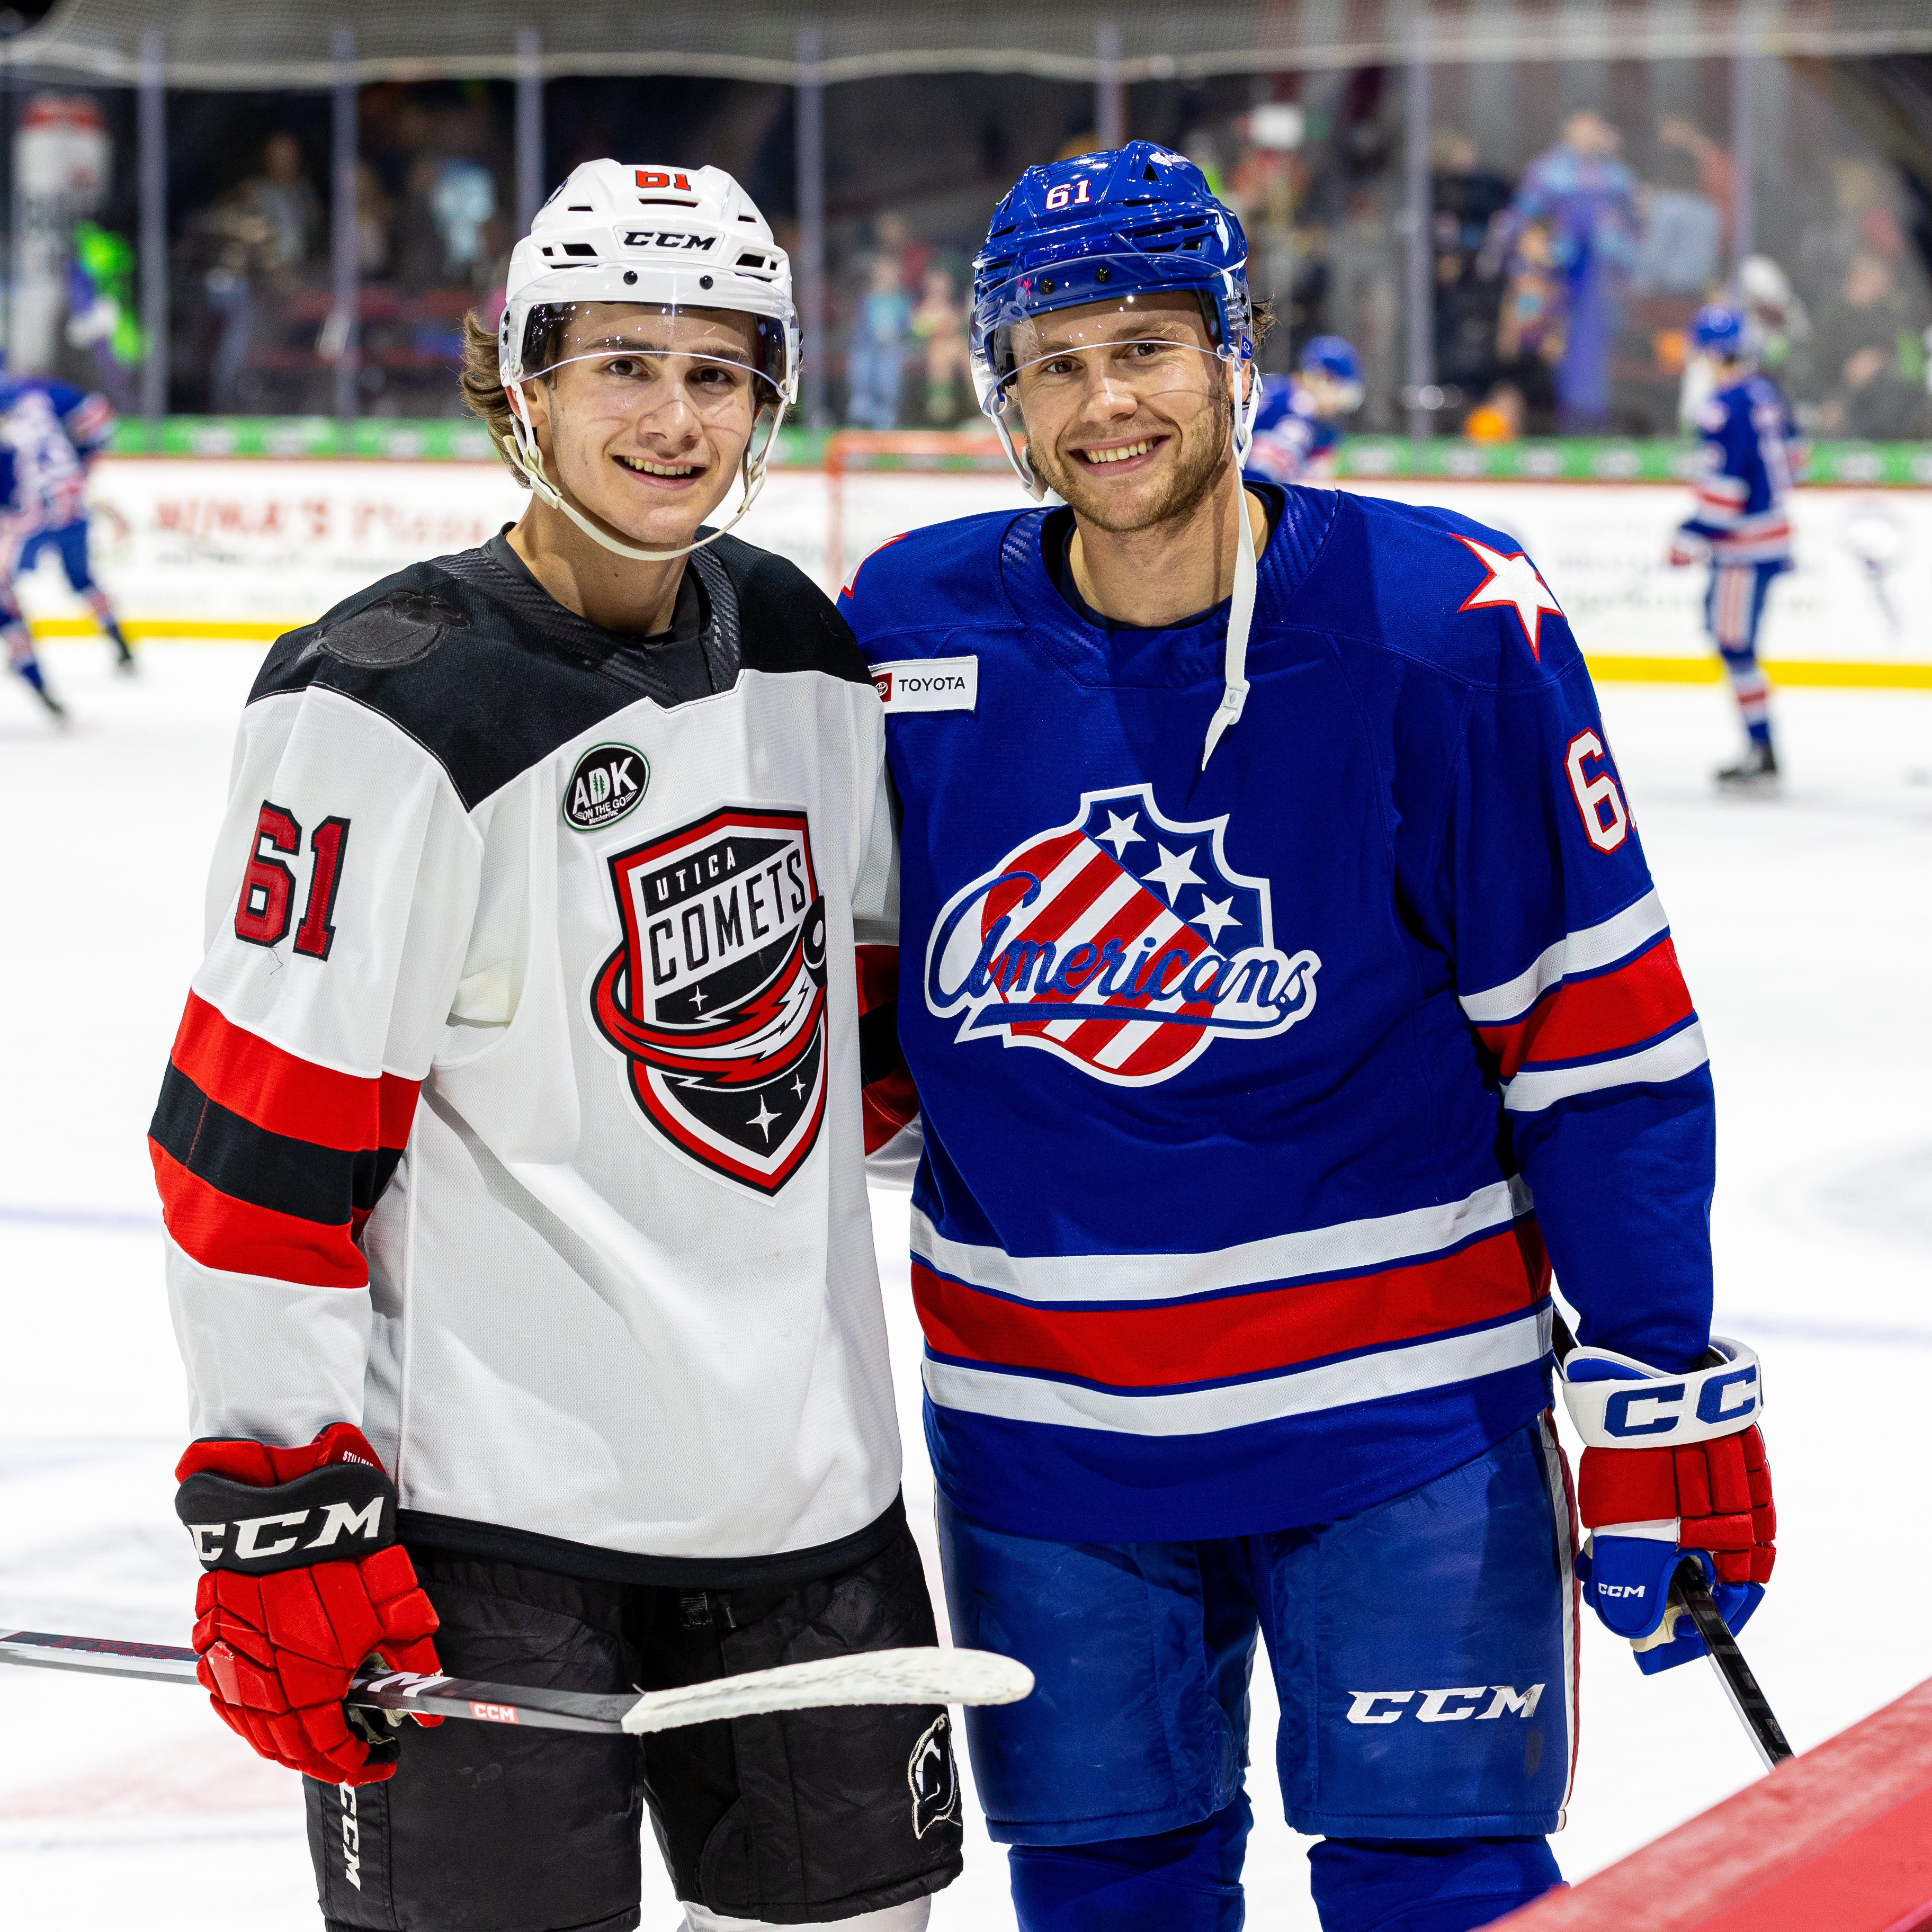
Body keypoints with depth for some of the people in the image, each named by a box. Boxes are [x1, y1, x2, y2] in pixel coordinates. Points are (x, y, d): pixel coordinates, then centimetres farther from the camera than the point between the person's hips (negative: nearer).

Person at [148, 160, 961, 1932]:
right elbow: (254, 1147, -16)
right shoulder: (390, 709, -15)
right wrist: (275, 1515, -17)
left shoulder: (809, 654, 6)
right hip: (480, 1505, -7)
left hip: (807, 1484, 7)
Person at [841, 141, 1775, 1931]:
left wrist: (1661, 1396, -11)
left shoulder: (1448, 625, -12)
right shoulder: (903, 636, -4)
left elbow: (1601, 1040, -9)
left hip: (1400, 1404, -3)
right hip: (1040, 1422, 3)